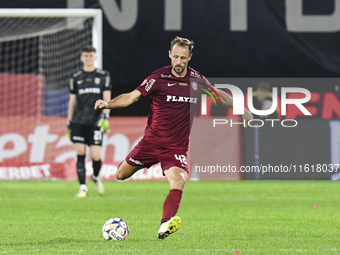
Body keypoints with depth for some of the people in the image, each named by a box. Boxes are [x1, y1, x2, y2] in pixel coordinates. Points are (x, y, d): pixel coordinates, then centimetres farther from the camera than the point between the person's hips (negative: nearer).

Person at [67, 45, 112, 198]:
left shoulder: (103, 76, 7)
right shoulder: (76, 77, 11)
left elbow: (107, 98, 3)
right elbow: (72, 101, 15)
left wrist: (106, 117, -10)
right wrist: (69, 122, 12)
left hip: (96, 122, -1)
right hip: (79, 121, 1)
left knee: (96, 156, -6)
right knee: (80, 154, -6)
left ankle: (96, 178, 25)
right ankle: (83, 188, -1)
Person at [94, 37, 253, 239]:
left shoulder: (198, 80, 2)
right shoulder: (159, 78, -8)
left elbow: (219, 95, 21)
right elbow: (132, 96, -10)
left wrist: (243, 111, 26)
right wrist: (107, 104, -26)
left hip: (177, 147, 0)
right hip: (152, 141, 0)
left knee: (178, 182, -25)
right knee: (121, 175, 7)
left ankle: (165, 226, -39)